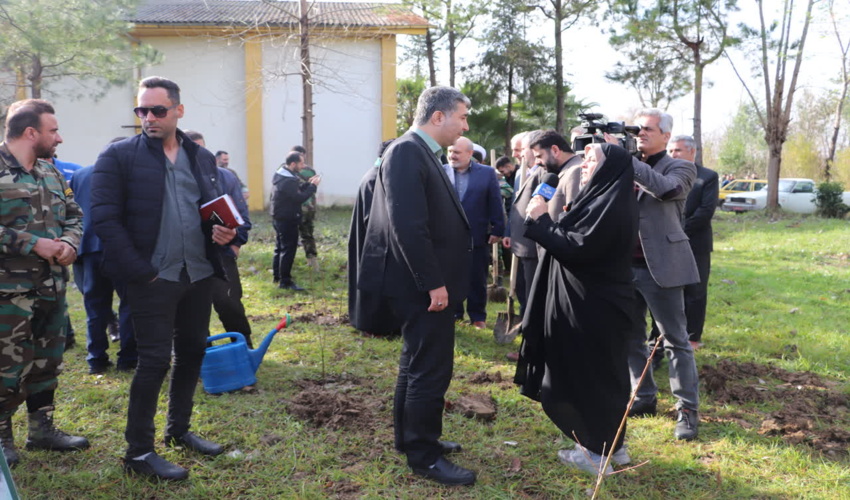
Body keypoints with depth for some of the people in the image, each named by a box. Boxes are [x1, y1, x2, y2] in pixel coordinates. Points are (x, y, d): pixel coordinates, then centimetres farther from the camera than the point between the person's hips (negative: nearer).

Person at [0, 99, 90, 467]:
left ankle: (43, 429, 30)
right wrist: (33, 244, -20)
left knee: (47, 363, 16)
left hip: (52, 287, 7)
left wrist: (69, 242, -4)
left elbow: (73, 215, 17)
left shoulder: (51, 173, 12)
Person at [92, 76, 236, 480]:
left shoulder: (202, 157, 11)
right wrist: (141, 271, -15)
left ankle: (179, 430, 32)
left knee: (192, 352, 14)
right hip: (153, 277, -5)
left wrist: (223, 231, -5)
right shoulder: (119, 156, -5)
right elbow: (105, 219, -10)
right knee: (155, 359, -3)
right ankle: (138, 453, 10)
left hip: (200, 275, 6)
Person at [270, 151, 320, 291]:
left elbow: (296, 190, 14)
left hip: (279, 217, 11)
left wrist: (308, 183, 2)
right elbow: (299, 198, -26)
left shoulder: (284, 175, 9)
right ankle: (285, 281, -3)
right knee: (288, 249, -6)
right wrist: (312, 186, -18)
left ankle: (277, 276, 29)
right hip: (287, 219, -11)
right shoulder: (288, 180, -24)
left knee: (280, 247, 19)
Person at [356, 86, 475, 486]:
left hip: (426, 282, 11)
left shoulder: (422, 153, 13)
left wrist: (438, 281, 12)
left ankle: (411, 437, 34)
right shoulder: (407, 152, -18)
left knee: (418, 362, 20)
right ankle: (425, 456, 13)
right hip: (423, 285, -11)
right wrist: (434, 284, -22)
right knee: (430, 368, -1)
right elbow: (409, 226, -25)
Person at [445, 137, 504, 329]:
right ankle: (453, 312, 25)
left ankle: (478, 315, 21)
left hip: (477, 237, -1)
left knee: (477, 279, 9)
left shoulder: (487, 173, 0)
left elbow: (495, 203, 0)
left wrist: (497, 230, -3)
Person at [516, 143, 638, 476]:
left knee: (588, 375, 1)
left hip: (594, 308, -10)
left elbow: (575, 249, -24)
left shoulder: (610, 207, -21)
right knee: (603, 373, 16)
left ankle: (598, 452, 13)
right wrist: (549, 222, 7)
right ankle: (612, 444, 28)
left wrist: (541, 219, -16)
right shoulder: (608, 200, 11)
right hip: (597, 303, 10)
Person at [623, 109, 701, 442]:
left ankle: (688, 410, 10)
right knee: (630, 337, 13)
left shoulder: (679, 168, -2)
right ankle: (644, 398, 27)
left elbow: (666, 189, -24)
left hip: (659, 266, -5)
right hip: (625, 265, 6)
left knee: (675, 340, 1)